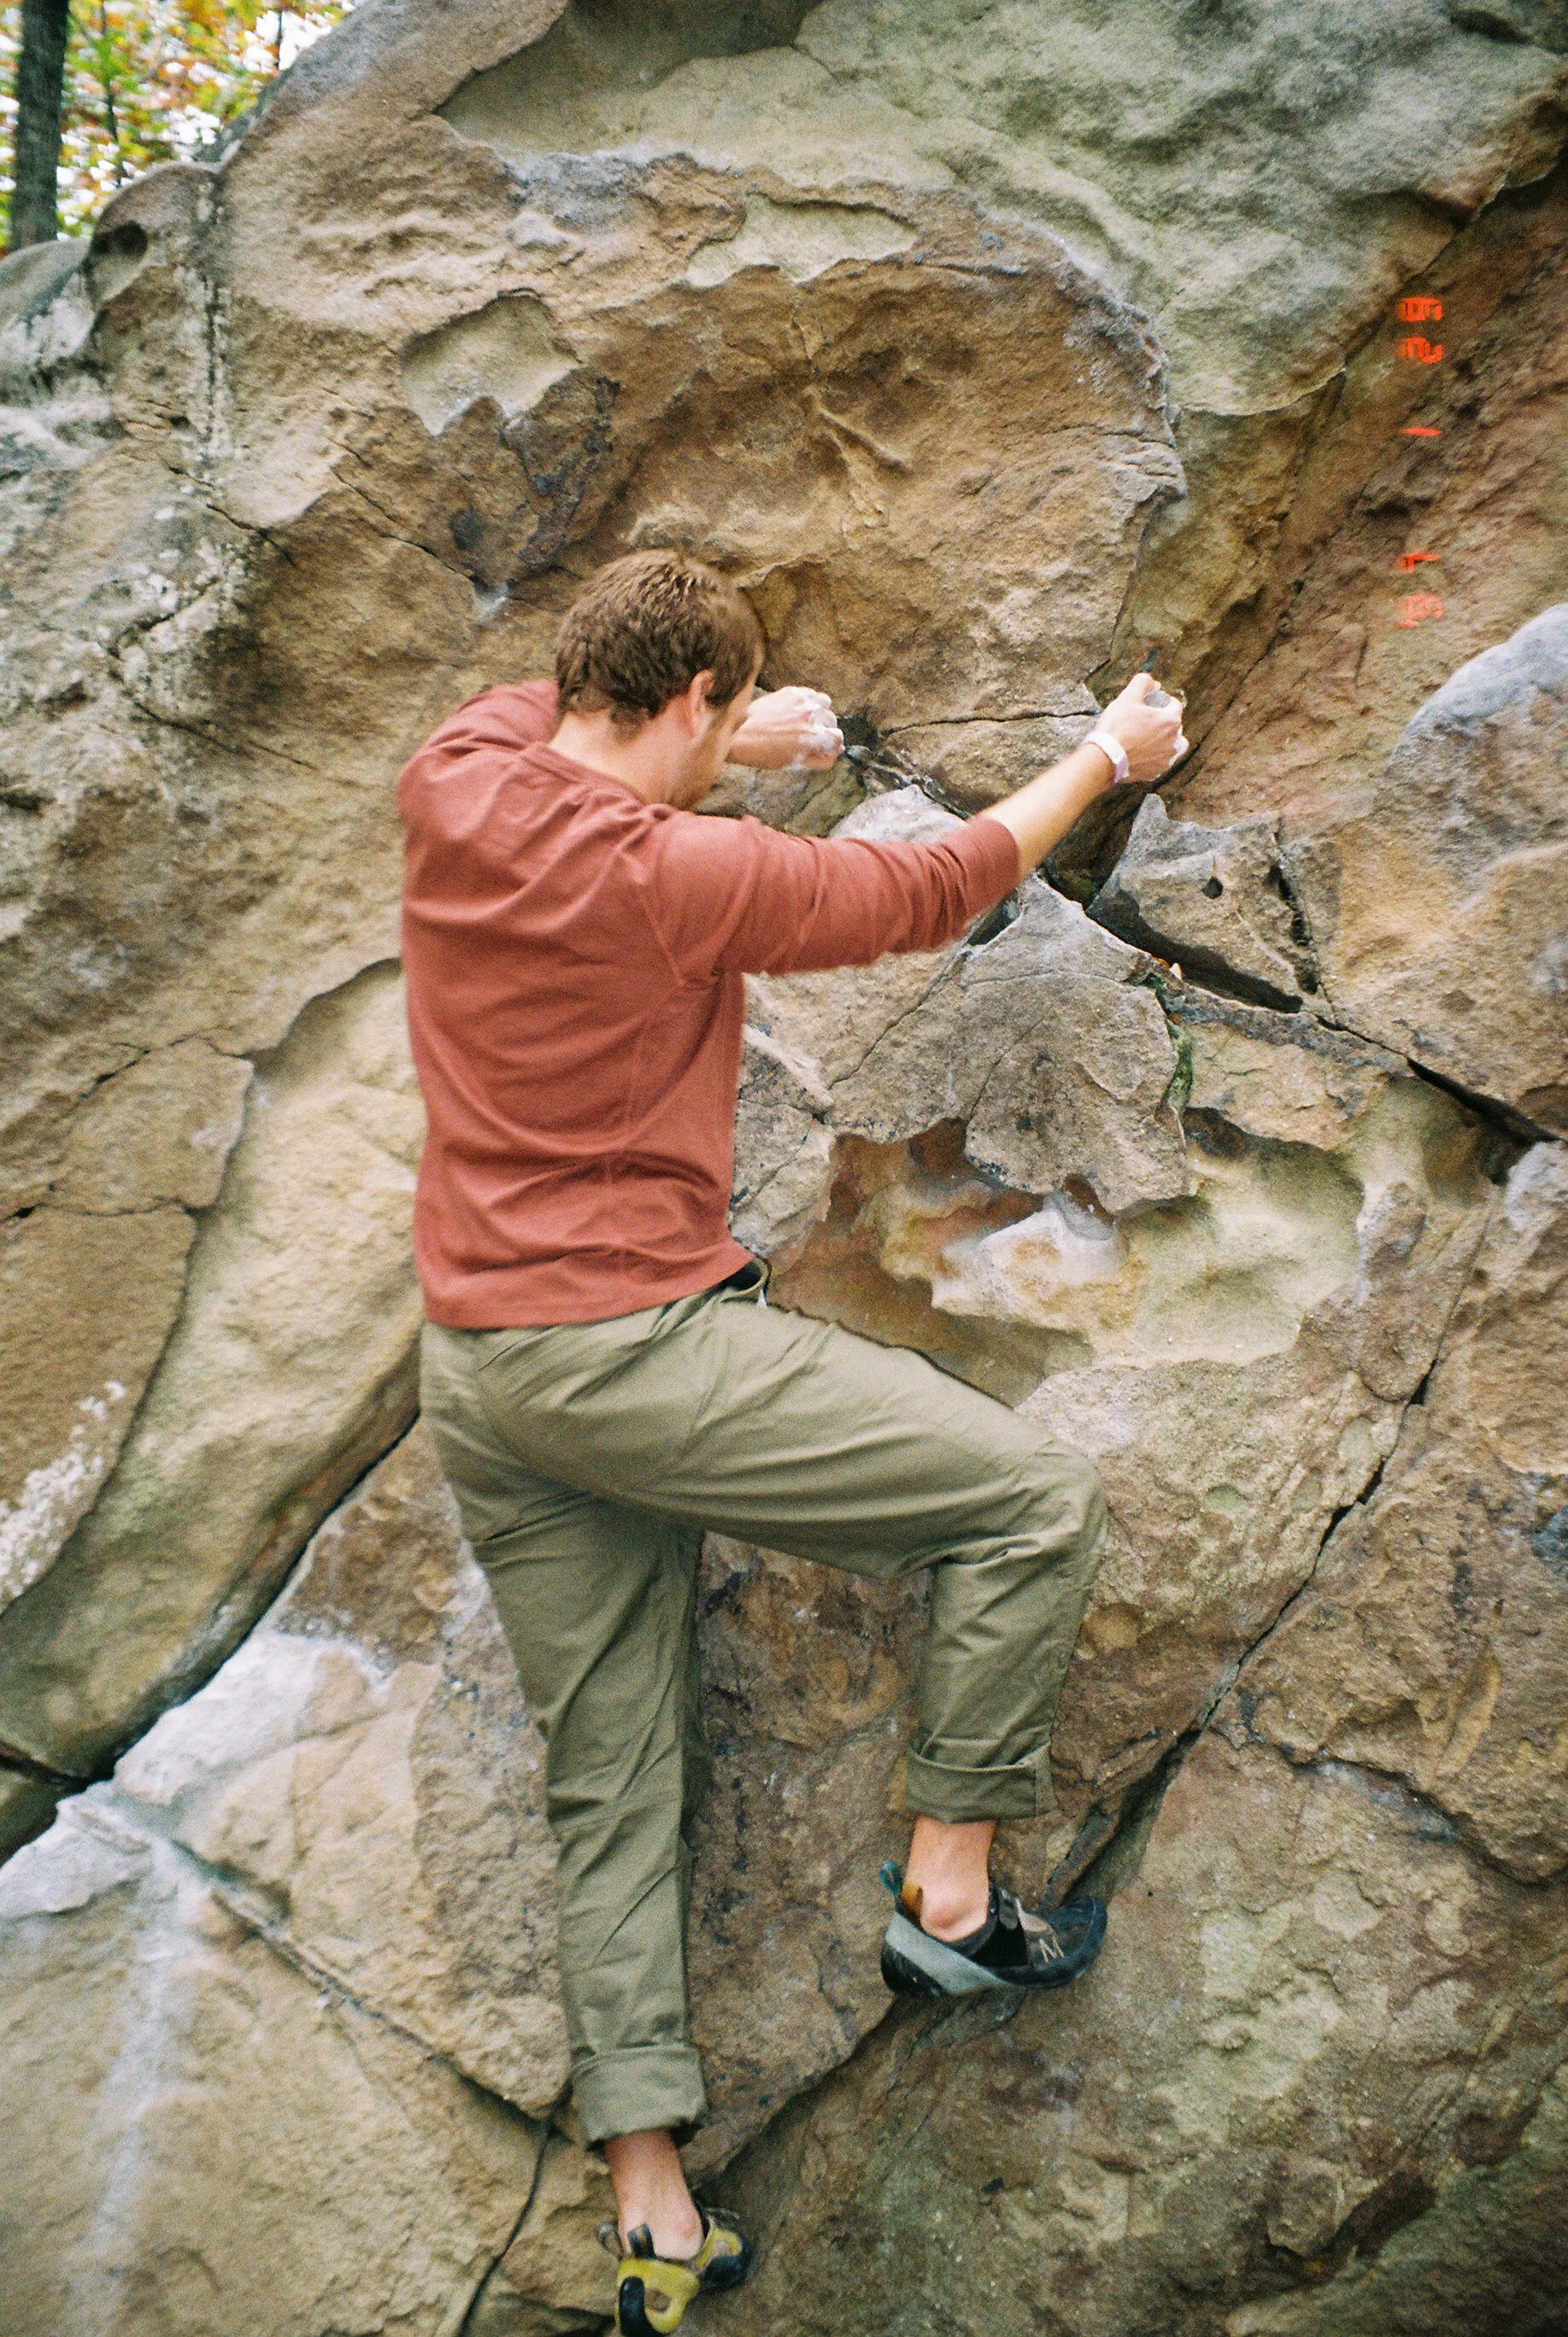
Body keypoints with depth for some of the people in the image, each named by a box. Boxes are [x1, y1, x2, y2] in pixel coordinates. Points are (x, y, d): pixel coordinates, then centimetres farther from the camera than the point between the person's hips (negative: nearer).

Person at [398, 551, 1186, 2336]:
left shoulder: (452, 783, 2)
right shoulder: (678, 876, -16)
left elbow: (545, 721, 29)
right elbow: (928, 893, -2)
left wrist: (730, 745, 34)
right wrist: (1106, 755, 14)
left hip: (473, 1373, 8)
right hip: (631, 1342, -8)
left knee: (611, 1790, 13)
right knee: (1036, 1504, 2)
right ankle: (948, 1897, 11)